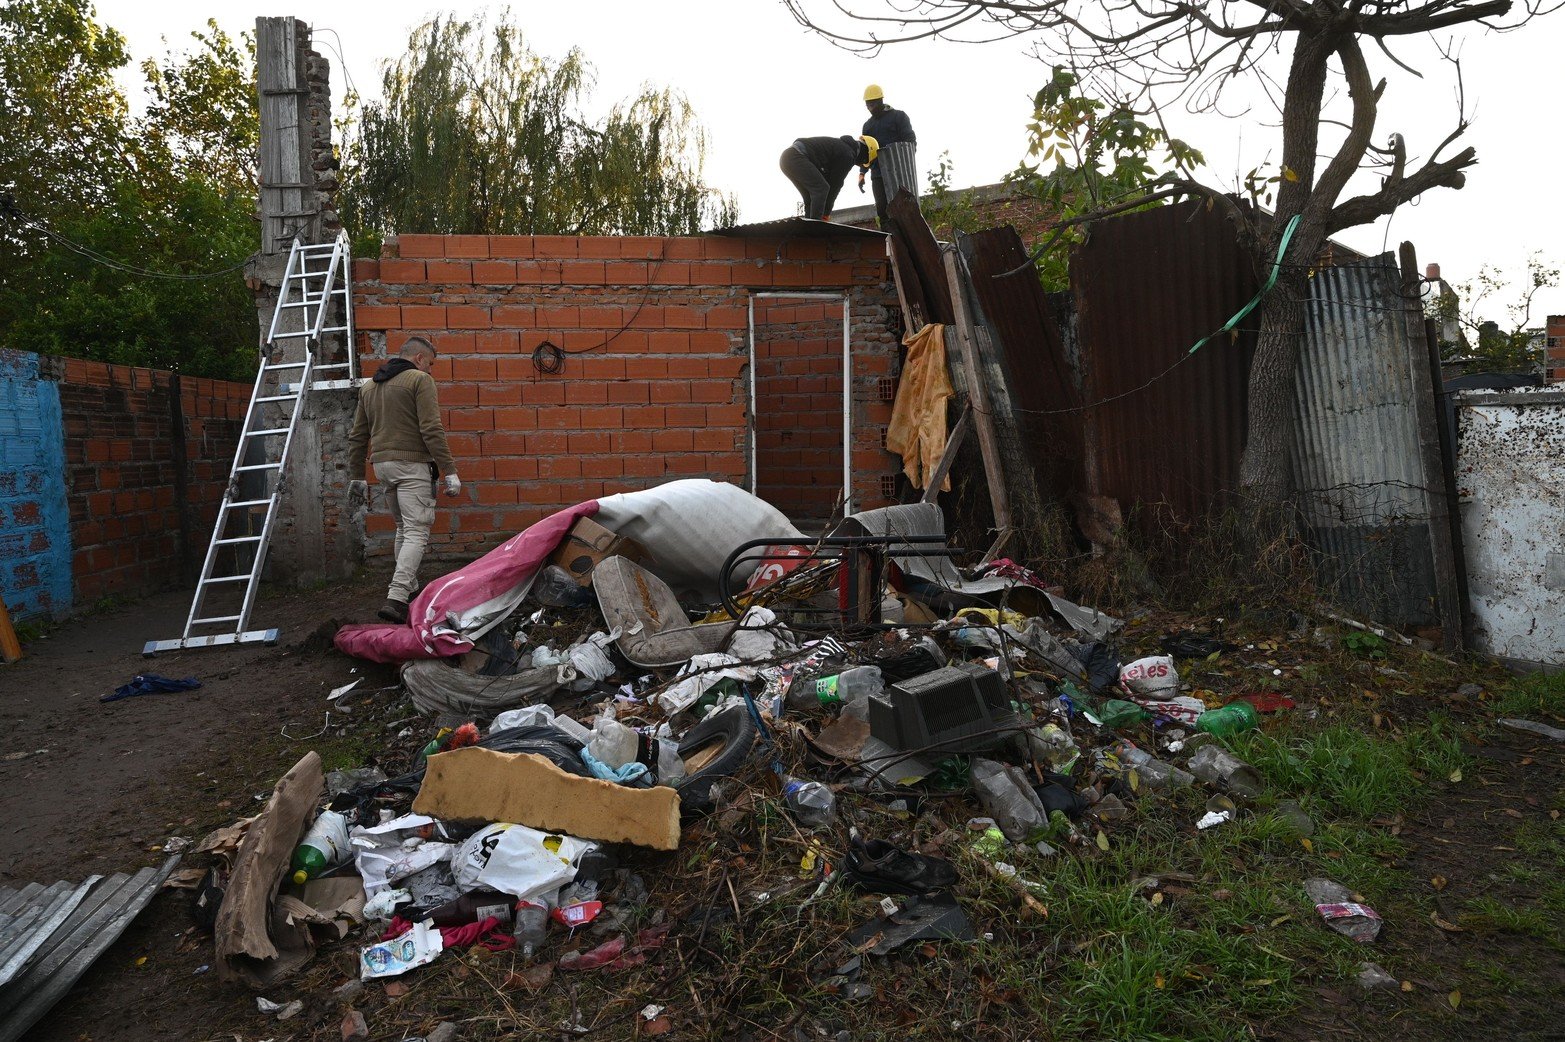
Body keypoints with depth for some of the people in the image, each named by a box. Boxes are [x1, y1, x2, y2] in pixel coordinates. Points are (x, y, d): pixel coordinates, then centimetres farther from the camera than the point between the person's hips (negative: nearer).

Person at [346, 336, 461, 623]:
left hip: (382, 464, 8)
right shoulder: (420, 380, -5)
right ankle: (396, 599, -21)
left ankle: (409, 589, 26)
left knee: (404, 528, 21)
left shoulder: (368, 386, 17)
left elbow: (357, 436, 19)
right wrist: (450, 471, -14)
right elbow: (432, 430, -15)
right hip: (412, 463, -8)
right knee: (417, 532, -9)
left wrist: (356, 475, 25)